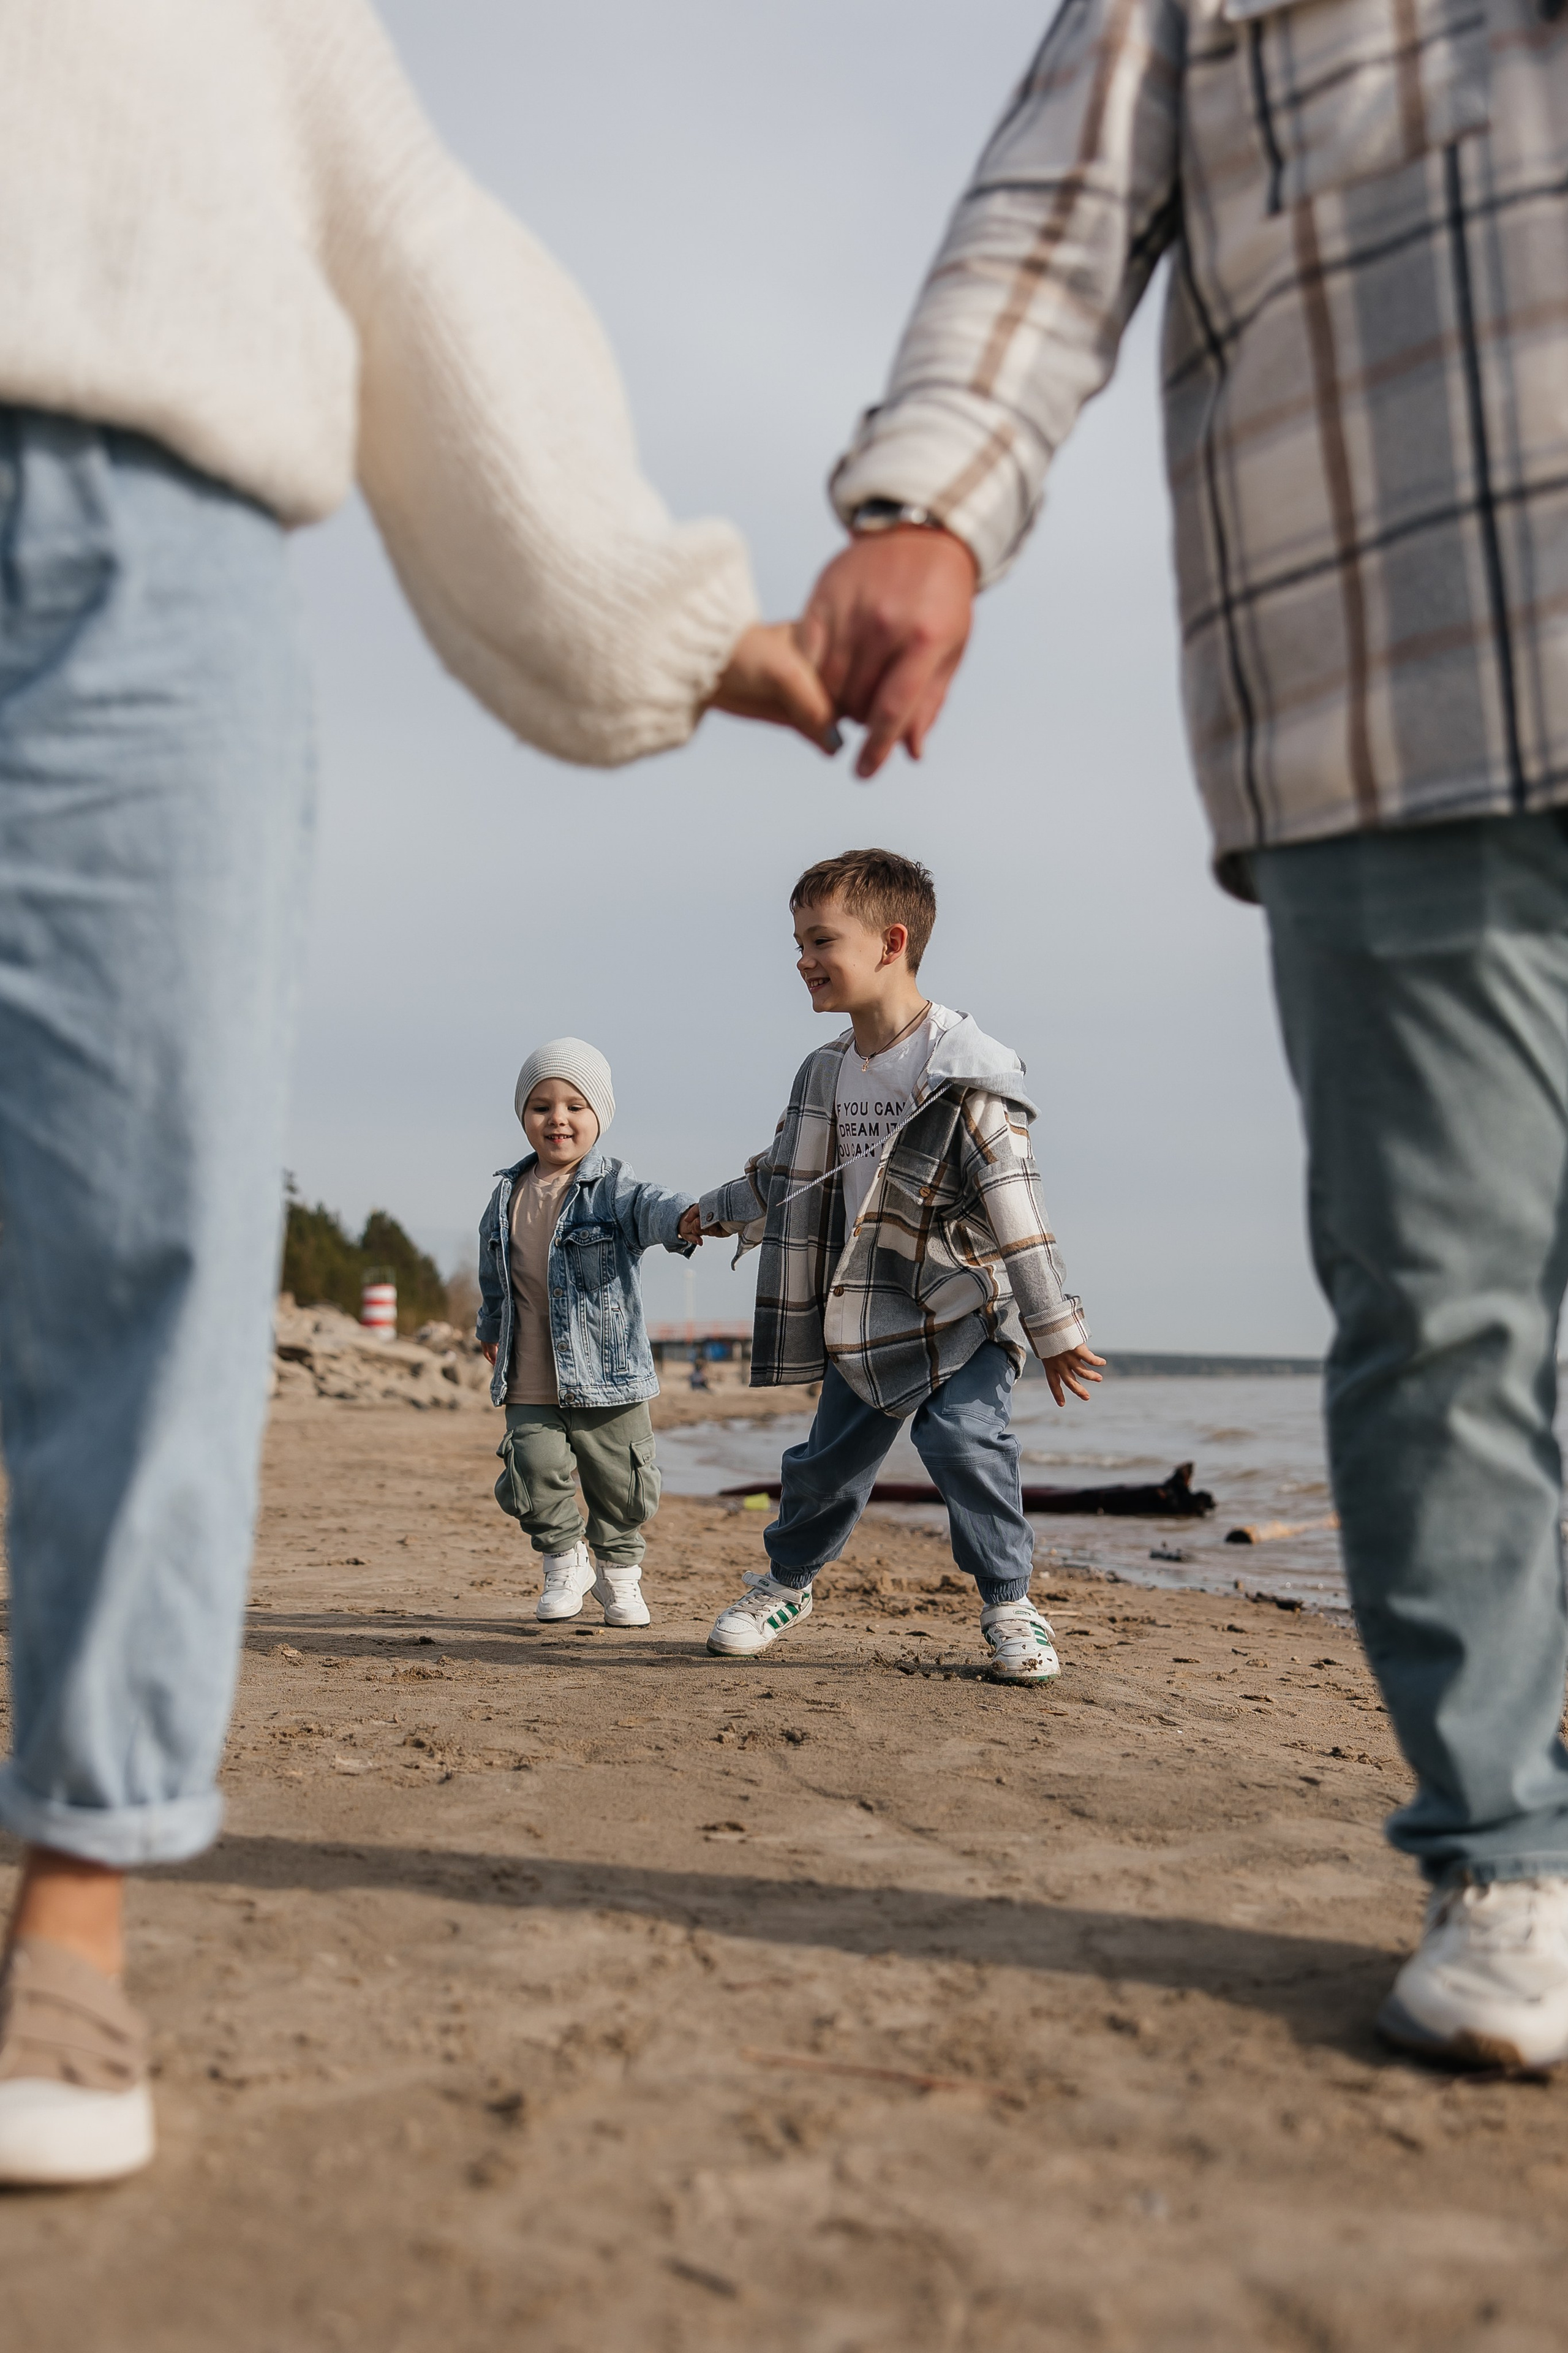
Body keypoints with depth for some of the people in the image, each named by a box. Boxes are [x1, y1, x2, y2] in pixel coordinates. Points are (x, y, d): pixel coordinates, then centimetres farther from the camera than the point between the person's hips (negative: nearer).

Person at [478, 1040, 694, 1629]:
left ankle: (619, 1572, 33)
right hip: (530, 1387, 3)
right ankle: (564, 1565, 23)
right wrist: (490, 1330, 34)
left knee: (621, 1486, 7)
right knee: (535, 1476, -3)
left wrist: (688, 1217, -53)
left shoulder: (612, 1188, -7)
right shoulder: (508, 1195, 7)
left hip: (608, 1376, -3)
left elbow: (651, 1207, -31)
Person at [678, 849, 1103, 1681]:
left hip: (967, 1306, -5)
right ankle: (787, 1581, 33)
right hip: (869, 1316, 6)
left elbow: (1012, 1202, -17)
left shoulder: (962, 1074, -16)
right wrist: (714, 1213, 34)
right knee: (829, 1455, 10)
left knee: (963, 1435, -22)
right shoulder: (826, 1074, 5)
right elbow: (784, 1176, 22)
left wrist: (1053, 1328, -17)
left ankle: (1010, 1604, -5)